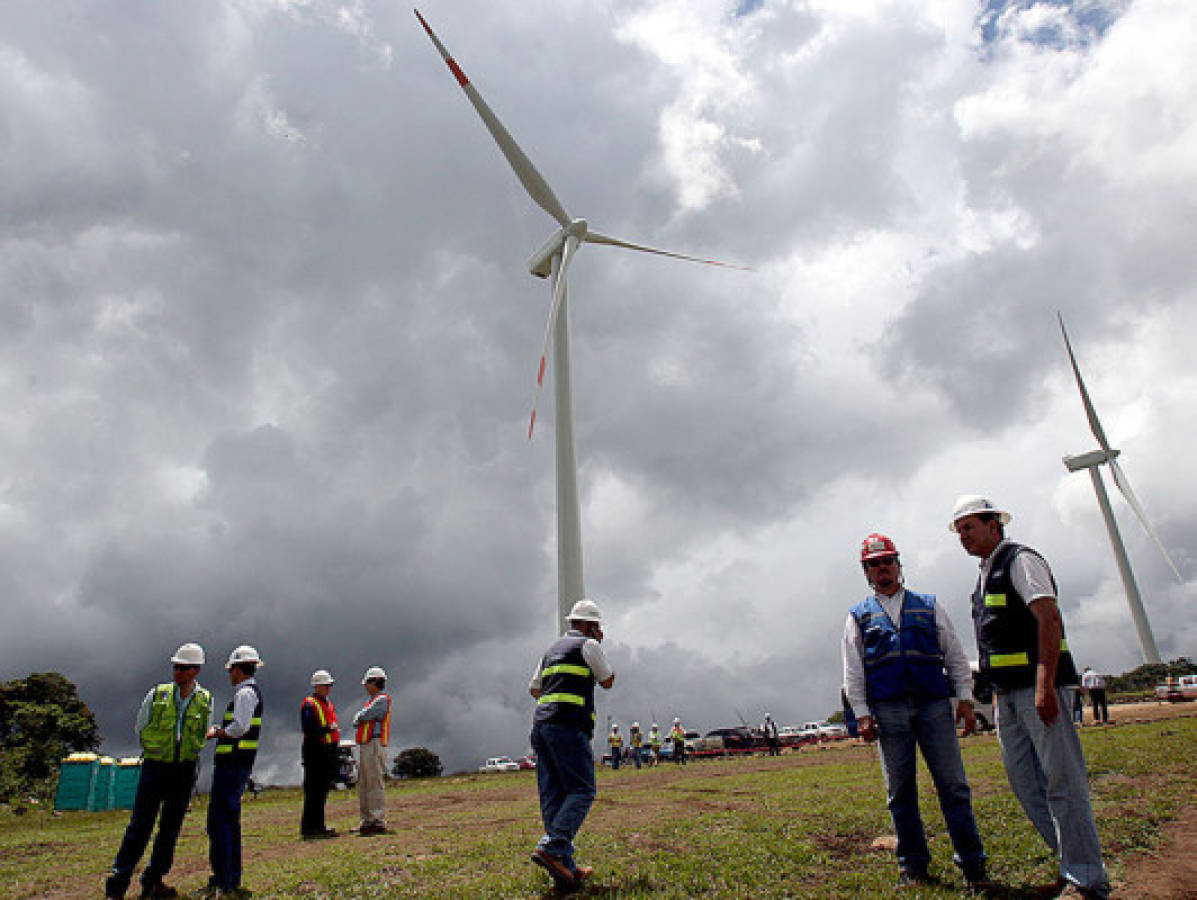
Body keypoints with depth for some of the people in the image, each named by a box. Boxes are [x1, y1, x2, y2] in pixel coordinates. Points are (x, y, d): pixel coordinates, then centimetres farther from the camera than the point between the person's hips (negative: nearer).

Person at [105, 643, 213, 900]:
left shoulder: (205, 701, 0)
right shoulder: (157, 694, -2)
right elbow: (140, 728, 9)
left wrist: (186, 755, 7)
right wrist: (156, 751, 8)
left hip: (185, 770, 2)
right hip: (155, 766, -2)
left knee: (171, 826, 9)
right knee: (141, 824, -3)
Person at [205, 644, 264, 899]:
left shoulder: (245, 692, -13)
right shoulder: (252, 691, 18)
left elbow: (240, 727, -23)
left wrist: (216, 732, -7)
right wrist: (220, 731, 13)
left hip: (233, 763, -10)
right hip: (239, 764, 10)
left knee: (219, 819, -7)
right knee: (230, 820, 16)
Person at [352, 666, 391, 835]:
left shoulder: (382, 699, -9)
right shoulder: (373, 701, 23)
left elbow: (362, 717, -17)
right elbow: (357, 721, 19)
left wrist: (358, 717, 2)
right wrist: (359, 719, -1)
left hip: (374, 746, -10)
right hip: (365, 747, 10)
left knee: (375, 785, -9)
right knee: (363, 786, 13)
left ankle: (379, 823, -6)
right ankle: (368, 821, 20)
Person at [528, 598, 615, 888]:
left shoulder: (552, 649, 23)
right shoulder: (588, 645, 1)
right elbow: (607, 681, 12)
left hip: (541, 723, 8)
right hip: (568, 725, -8)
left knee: (552, 796, 4)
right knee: (582, 791, -5)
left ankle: (565, 869, 3)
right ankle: (550, 847, -20)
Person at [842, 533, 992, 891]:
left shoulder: (929, 606, 15)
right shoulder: (859, 616, 12)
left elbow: (955, 655, 14)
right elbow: (853, 671, 8)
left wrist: (965, 699, 4)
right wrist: (862, 713, -1)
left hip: (934, 704, 0)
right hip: (887, 710, 0)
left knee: (953, 785, -1)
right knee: (900, 791, 4)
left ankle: (972, 863, 9)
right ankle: (912, 866, 15)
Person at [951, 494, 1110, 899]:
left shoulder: (1020, 559, -8)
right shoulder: (985, 574, 19)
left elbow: (1048, 619, -19)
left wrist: (1044, 685, -26)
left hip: (1039, 687, -9)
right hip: (1008, 694, 9)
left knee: (1061, 782, -4)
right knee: (1025, 783, 12)